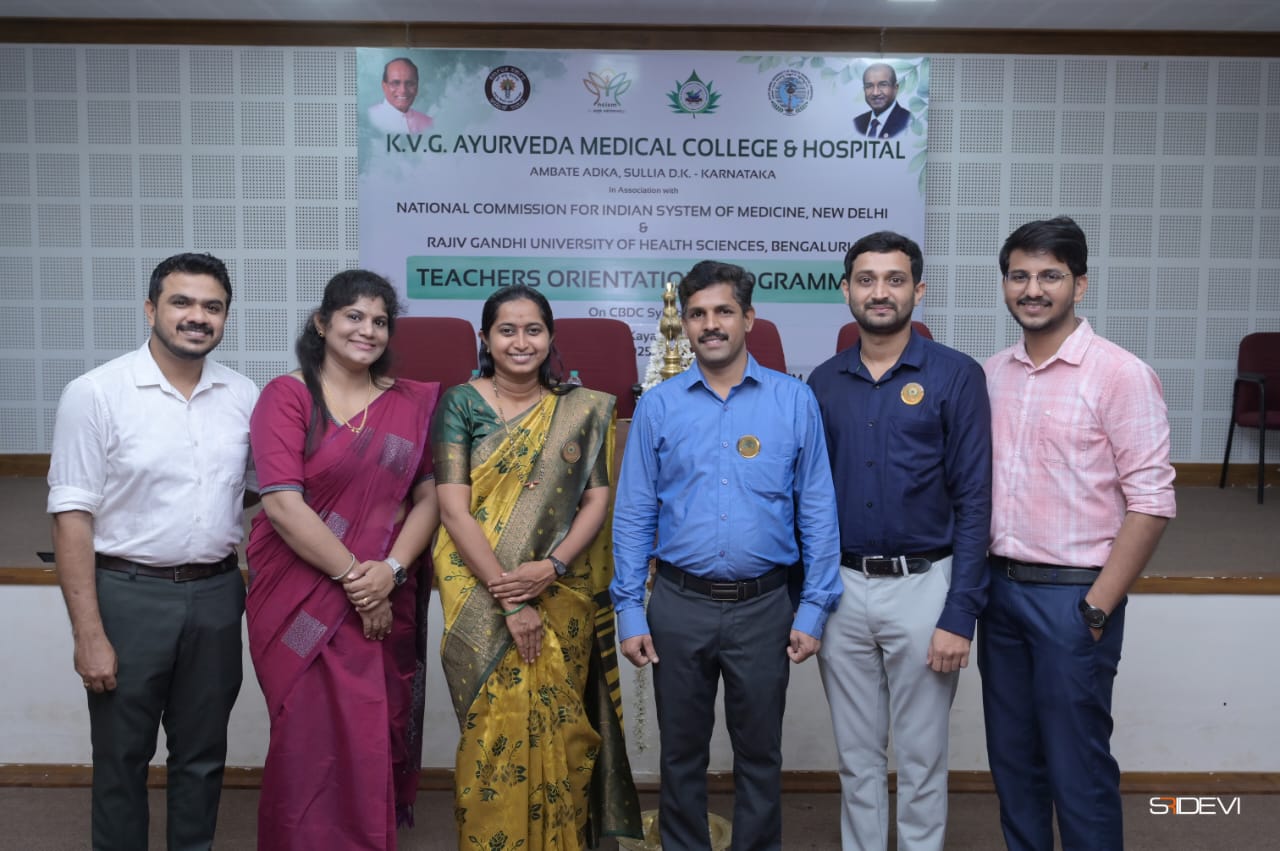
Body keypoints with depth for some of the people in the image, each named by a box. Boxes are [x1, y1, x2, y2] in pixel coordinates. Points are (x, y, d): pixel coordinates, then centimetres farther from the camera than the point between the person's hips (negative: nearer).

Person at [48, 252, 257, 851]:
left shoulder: (244, 396, 2)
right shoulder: (95, 394, -9)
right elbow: (72, 516, -10)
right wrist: (88, 634, -12)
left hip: (217, 594, 3)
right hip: (129, 595, -3)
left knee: (203, 755, 17)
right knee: (122, 758, 12)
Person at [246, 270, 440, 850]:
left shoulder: (412, 402, 8)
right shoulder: (287, 396, -3)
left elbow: (429, 495, 4)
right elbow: (281, 502, -12)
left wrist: (390, 569, -11)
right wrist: (354, 575, -13)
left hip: (386, 601, 3)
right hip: (301, 598, -3)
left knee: (379, 737, 8)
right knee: (314, 738, 2)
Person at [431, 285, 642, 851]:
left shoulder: (583, 410, 5)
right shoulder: (461, 403, -1)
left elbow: (596, 501, 1)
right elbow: (454, 509, -8)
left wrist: (550, 567, -15)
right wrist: (508, 596, -14)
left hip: (562, 602, 1)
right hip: (482, 604, -1)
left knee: (556, 737, 6)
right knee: (495, 738, 3)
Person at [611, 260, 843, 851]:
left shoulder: (794, 400, -2)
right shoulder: (658, 406, 1)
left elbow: (817, 511, 0)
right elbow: (633, 514, 2)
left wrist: (814, 608, -3)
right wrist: (629, 611, -1)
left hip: (763, 607, 0)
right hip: (679, 606, 1)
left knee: (760, 753, 14)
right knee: (681, 753, 15)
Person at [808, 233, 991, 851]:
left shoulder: (955, 376, -6)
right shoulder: (824, 383, 5)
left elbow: (974, 501, -9)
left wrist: (959, 615, -13)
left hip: (922, 588, -3)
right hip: (841, 589, 3)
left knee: (920, 760, 11)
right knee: (857, 757, 16)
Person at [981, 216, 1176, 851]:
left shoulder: (1119, 375, -11)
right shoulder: (992, 374, 7)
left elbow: (1151, 502, -13)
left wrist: (1099, 607, -14)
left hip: (1072, 595, -5)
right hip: (1000, 585, 6)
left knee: (1076, 763, 5)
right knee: (1012, 755, 17)